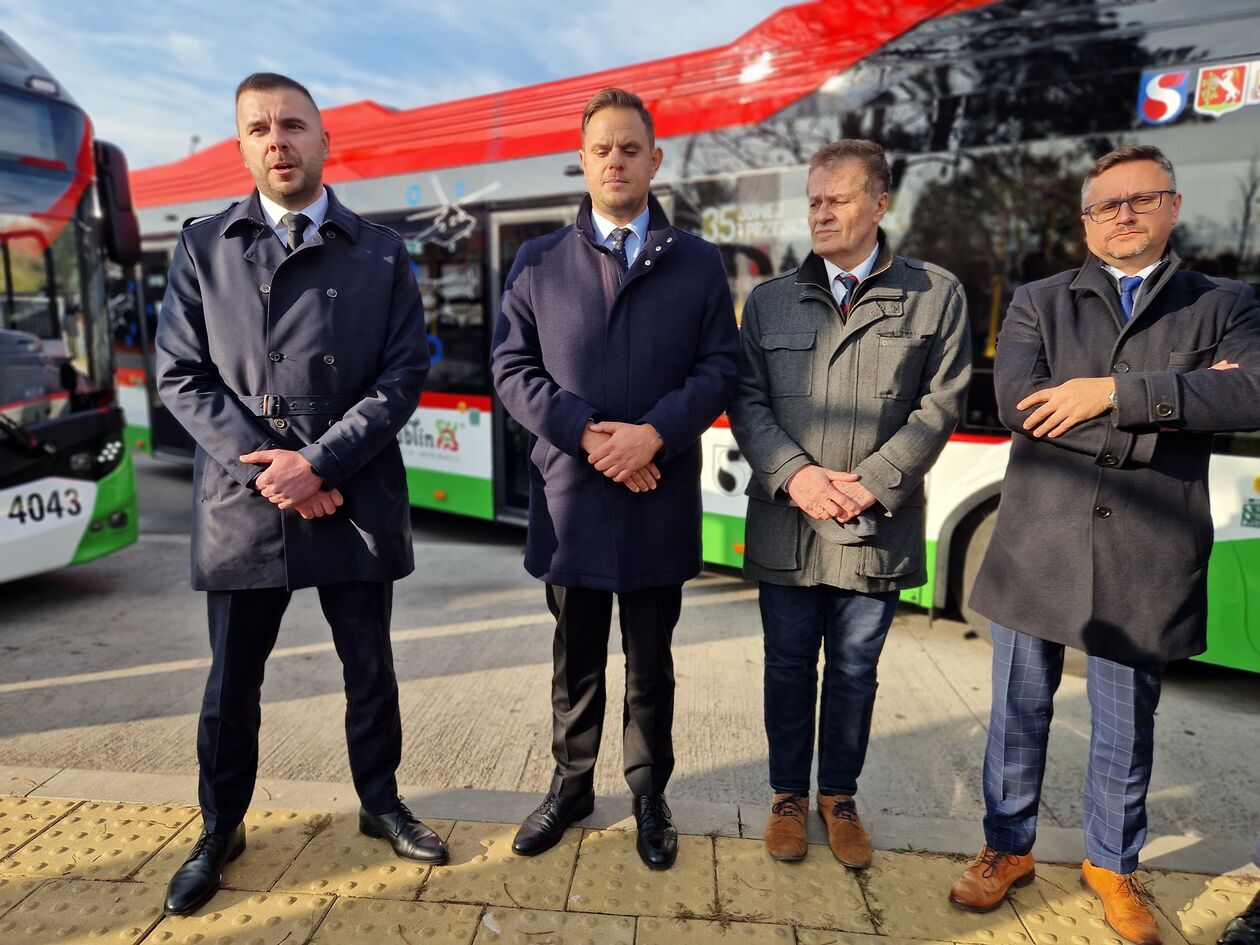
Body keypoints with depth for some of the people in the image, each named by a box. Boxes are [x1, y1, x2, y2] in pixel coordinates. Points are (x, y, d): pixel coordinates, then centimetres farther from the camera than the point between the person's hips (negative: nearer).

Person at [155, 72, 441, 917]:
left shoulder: (381, 254, 4)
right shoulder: (203, 248, 6)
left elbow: (405, 373, -4)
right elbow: (181, 378, 1)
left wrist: (318, 463, -14)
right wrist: (263, 467, -12)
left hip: (357, 499, 0)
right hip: (243, 500, 1)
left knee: (370, 670, 14)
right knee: (230, 682, 14)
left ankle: (381, 803, 36)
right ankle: (221, 830, 36)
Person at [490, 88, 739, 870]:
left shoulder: (698, 262, 6)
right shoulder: (539, 262, 7)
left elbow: (720, 367, -1)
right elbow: (513, 368, 1)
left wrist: (653, 433, -17)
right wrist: (585, 433, -14)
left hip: (661, 500, 0)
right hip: (570, 495, 1)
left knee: (651, 663, 14)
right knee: (577, 660, 15)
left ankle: (649, 794, 32)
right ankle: (572, 785, 34)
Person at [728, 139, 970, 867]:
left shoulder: (936, 295, 2)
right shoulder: (770, 300, 7)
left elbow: (940, 406, -3)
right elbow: (747, 400, 2)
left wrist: (870, 485, -12)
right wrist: (794, 475, -13)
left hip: (877, 527, -1)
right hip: (786, 525, 1)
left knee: (854, 672, 13)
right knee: (789, 667, 12)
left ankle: (840, 798, 33)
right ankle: (789, 797, 31)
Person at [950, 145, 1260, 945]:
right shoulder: (1038, 303, 6)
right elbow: (1018, 402, -13)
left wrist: (1114, 392, -19)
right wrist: (1170, 407, -14)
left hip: (1147, 562, 0)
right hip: (1038, 550, 0)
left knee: (1126, 727, 14)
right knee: (1020, 714, 13)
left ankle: (1112, 864, 37)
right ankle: (1009, 848, 33)